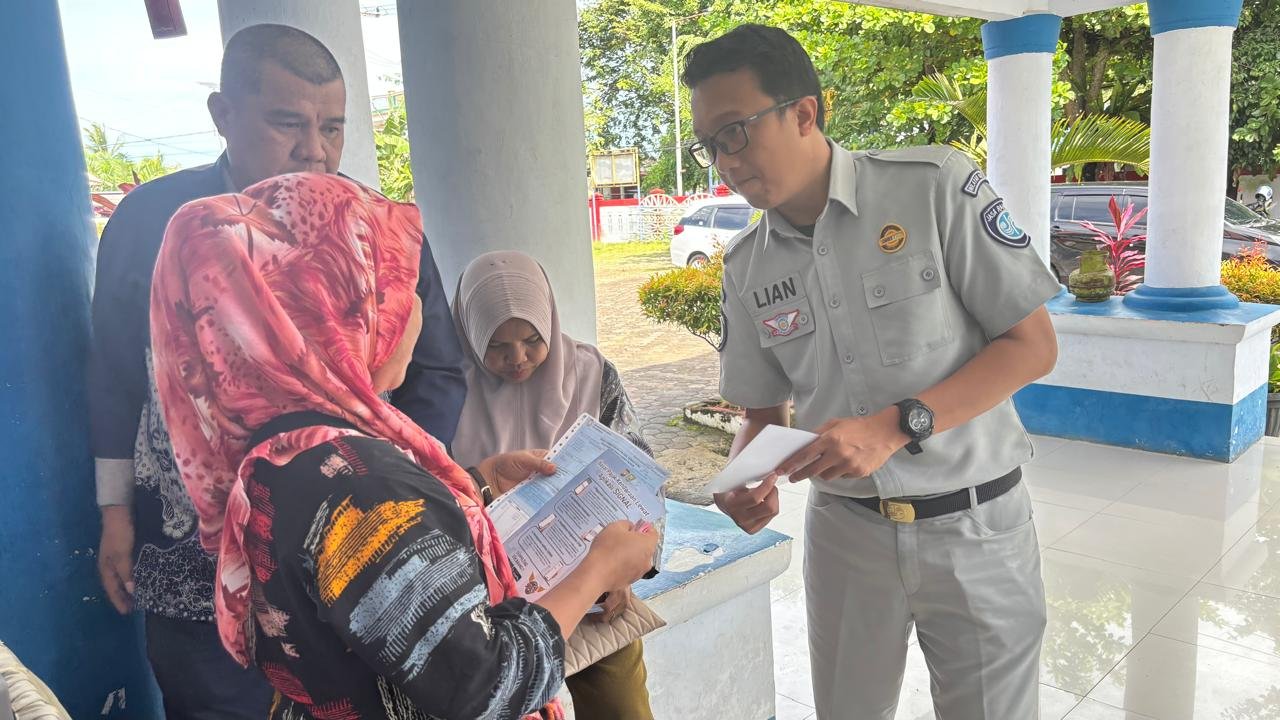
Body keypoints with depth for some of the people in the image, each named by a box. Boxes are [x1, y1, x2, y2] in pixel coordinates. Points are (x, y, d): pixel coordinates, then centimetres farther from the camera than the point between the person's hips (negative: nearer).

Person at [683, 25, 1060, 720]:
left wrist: (895, 427, -24)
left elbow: (1033, 344, -12)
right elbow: (763, 412, 8)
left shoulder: (936, 186, -13)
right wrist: (750, 479, -15)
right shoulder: (746, 266, 0)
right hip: (846, 529, 3)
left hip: (973, 525, -3)